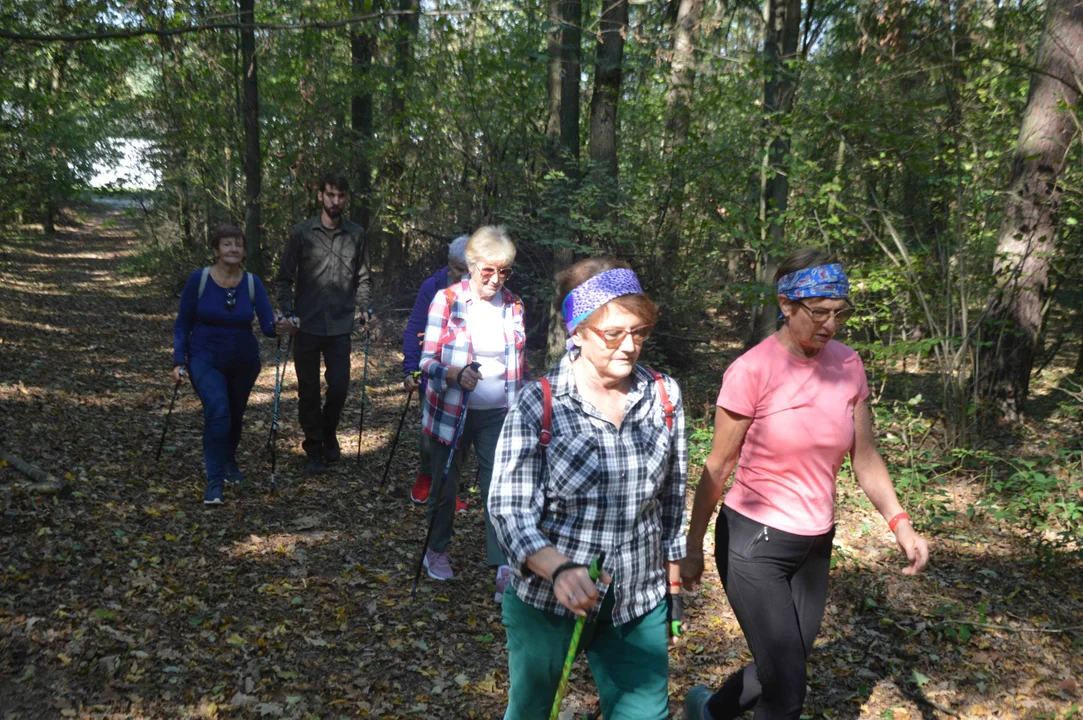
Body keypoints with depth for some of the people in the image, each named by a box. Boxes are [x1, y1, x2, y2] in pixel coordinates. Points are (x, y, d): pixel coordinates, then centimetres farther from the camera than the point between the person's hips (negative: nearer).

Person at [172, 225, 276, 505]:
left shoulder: (252, 283, -8)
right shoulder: (199, 280, -12)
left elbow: (267, 326, -15)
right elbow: (182, 324, -4)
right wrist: (179, 361, -10)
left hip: (243, 362, 3)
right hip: (205, 358, -3)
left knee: (234, 415, 19)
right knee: (218, 410, -26)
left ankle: (227, 459, 50)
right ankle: (215, 481, -18)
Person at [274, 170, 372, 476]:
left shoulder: (356, 235, 6)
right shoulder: (302, 232, 0)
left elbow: (363, 278, 14)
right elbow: (285, 278, 2)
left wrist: (361, 308, -2)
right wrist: (287, 312, -11)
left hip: (340, 325, 1)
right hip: (307, 325, -1)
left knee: (339, 385, -3)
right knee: (308, 391, 5)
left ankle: (329, 434, 26)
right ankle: (313, 450, 20)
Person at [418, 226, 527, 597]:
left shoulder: (513, 305, 2)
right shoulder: (447, 300, -8)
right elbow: (427, 360, -11)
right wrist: (457, 374, -31)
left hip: (499, 414, 2)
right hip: (452, 411, -1)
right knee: (444, 486, 12)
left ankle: (504, 569, 0)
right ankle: (437, 551, 35)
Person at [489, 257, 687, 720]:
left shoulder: (665, 398, -4)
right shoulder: (538, 405, -15)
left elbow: (671, 503, 6)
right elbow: (509, 508, -18)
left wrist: (672, 591, 12)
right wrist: (559, 569, -36)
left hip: (638, 604, 2)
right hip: (544, 599, -2)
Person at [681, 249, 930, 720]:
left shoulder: (848, 366, -1)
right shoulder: (751, 371, -16)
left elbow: (865, 457, 5)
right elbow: (718, 467, -9)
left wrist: (899, 522, -8)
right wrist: (693, 548, -4)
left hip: (815, 545, 6)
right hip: (754, 544, -6)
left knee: (779, 674, 19)